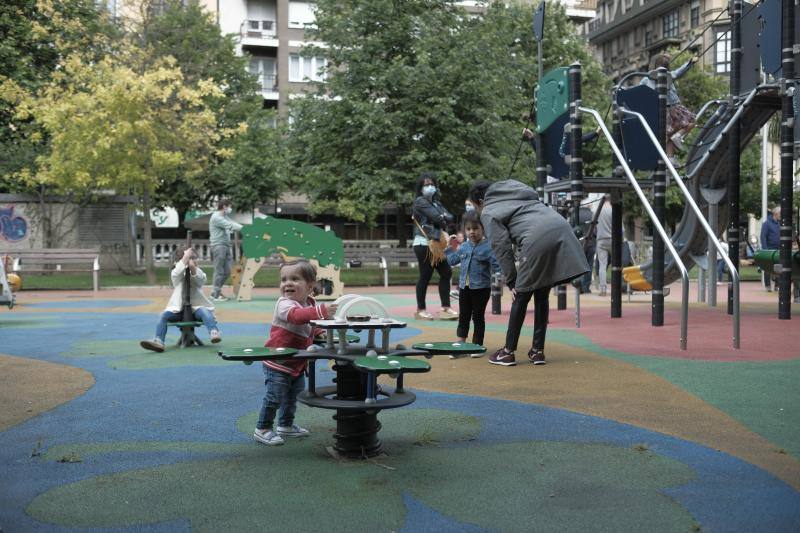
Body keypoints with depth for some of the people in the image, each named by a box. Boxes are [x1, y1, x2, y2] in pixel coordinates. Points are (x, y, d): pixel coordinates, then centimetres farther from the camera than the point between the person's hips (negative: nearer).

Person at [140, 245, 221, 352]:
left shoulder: (198, 271, 11)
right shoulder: (176, 273, 8)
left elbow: (202, 281, -11)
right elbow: (176, 274, -18)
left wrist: (193, 268, -23)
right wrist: (186, 257, -24)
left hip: (196, 306, -1)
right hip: (179, 307, 1)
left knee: (205, 312, -31)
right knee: (164, 315, -20)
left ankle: (214, 332, -49)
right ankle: (158, 341, -26)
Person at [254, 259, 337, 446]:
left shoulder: (310, 304, 4)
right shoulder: (284, 304, -22)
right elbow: (296, 315, -46)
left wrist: (317, 331, 2)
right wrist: (321, 311, -58)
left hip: (297, 363, 8)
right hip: (277, 363, -8)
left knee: (292, 396, 21)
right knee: (274, 397, -7)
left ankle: (286, 425, 38)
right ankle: (262, 429, 9)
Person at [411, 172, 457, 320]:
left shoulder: (436, 203, 19)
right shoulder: (420, 201, -5)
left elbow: (451, 218, 6)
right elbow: (437, 218, -16)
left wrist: (441, 218, -10)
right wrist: (444, 218, 2)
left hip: (438, 245, 8)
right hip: (424, 244, -8)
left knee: (446, 273, 4)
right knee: (425, 276, -4)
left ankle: (445, 308, 9)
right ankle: (420, 310, 5)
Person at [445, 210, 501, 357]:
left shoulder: (488, 247, -12)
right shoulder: (463, 247, 6)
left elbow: (497, 266, -16)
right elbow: (451, 261, 17)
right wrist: (452, 248, 9)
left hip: (481, 288, -5)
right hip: (464, 287, 5)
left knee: (478, 317, 6)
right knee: (463, 316, 12)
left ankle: (477, 345, 17)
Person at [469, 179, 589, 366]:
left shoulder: (488, 213, 11)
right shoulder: (512, 186, 32)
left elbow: (501, 248, 5)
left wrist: (511, 282, 9)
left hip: (537, 239, -6)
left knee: (521, 296, 7)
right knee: (542, 295, 16)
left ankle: (508, 352, 14)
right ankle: (538, 351, 19)